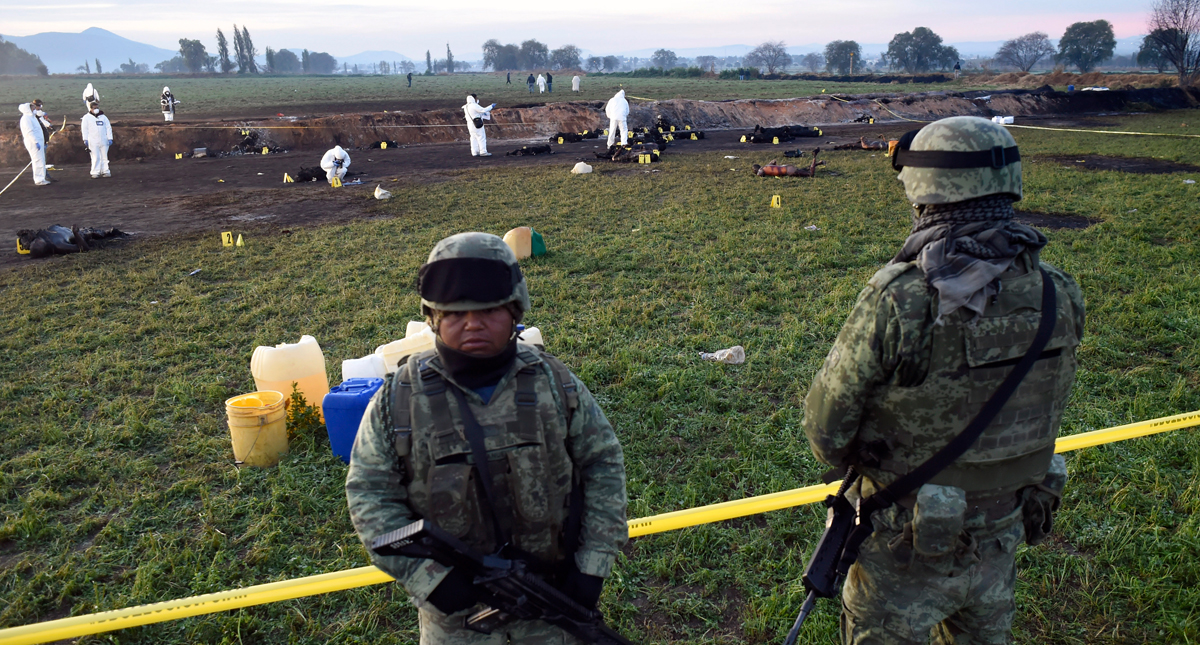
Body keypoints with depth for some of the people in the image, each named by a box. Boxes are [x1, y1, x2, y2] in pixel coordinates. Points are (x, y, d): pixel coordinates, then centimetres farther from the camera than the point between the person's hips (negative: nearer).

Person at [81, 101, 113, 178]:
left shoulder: (103, 117, 13)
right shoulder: (87, 117, 5)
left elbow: (108, 128, 13)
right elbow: (84, 129, 3)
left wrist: (110, 138, 5)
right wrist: (85, 139, -4)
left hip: (103, 141, 3)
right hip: (93, 141, -3)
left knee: (104, 157, 6)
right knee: (95, 157, -7)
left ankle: (105, 171, 11)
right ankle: (95, 172, -3)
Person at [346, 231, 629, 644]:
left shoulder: (553, 382, -9)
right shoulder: (400, 398, -12)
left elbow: (603, 462, -1)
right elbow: (369, 493, -7)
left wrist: (594, 562, -6)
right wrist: (426, 576, -17)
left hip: (553, 591, 1)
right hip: (454, 600, 0)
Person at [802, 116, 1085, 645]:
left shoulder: (896, 301, -30)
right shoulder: (1056, 296, -12)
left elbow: (826, 426, -19)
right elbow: (1045, 419, 3)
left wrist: (857, 461, 3)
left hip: (908, 547, -5)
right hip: (1002, 538, 5)